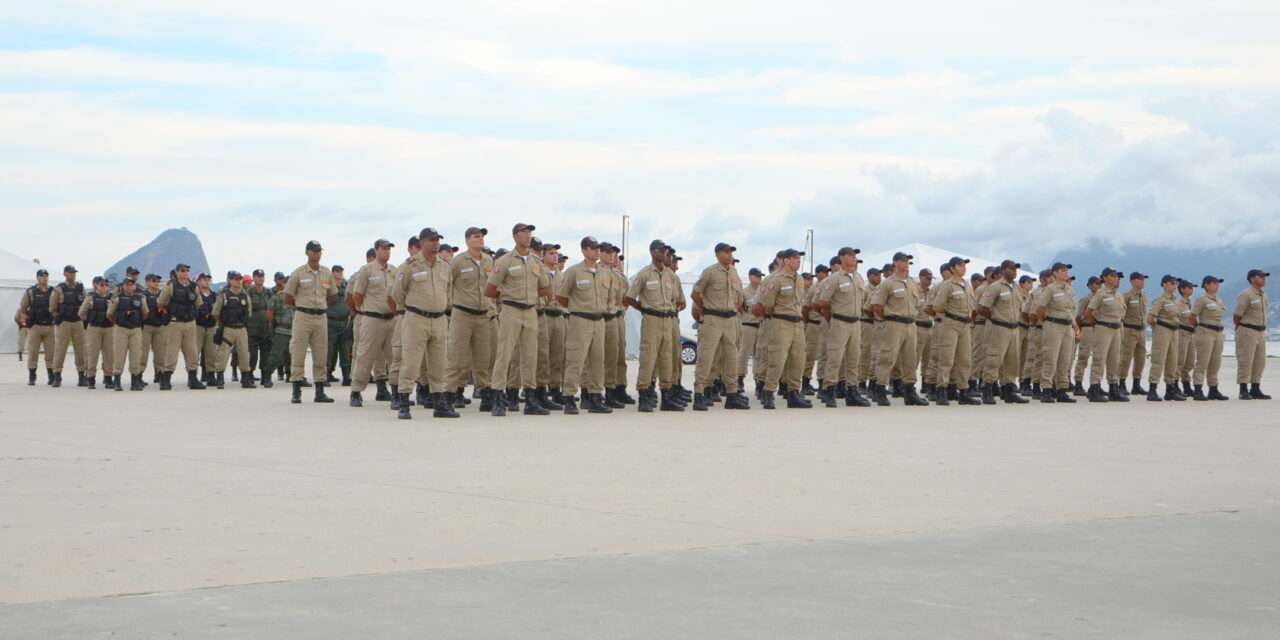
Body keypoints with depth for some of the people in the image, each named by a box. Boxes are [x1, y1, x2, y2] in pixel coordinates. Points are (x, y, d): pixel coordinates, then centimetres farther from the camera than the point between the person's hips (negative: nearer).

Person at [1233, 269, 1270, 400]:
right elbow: (1237, 315, -10)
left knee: (1260, 362, 8)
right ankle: (1244, 391, -5)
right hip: (1247, 332, -8)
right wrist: (1240, 329, 2)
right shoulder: (1246, 295, -13)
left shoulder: (1264, 296, 14)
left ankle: (1255, 389, 14)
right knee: (1245, 361, -7)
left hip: (1261, 332, 8)